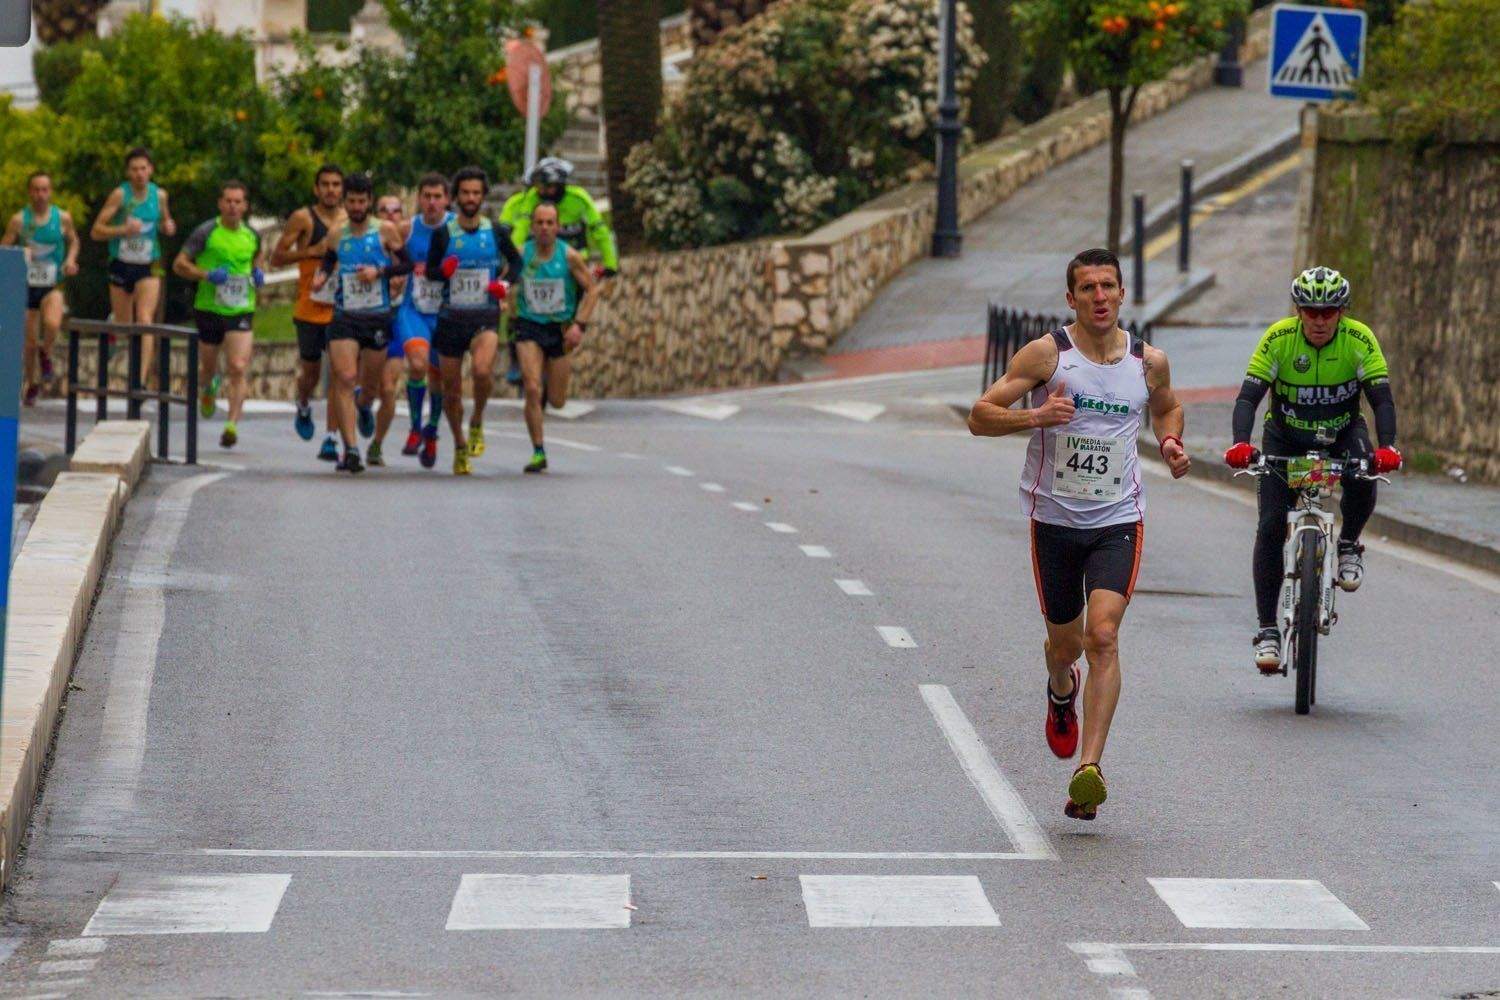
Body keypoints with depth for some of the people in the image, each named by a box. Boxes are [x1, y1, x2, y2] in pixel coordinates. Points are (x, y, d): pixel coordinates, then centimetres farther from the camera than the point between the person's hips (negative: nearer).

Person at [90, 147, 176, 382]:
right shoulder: (120, 195, -8)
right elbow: (96, 231, -9)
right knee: (123, 325, 9)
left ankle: (142, 377, -23)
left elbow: (165, 223, 21)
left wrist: (168, 227, -2)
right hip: (121, 264, -1)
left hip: (148, 267, 1)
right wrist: (123, 230, -24)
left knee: (145, 319, -17)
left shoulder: (159, 195, 2)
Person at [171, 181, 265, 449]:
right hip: (209, 309, -1)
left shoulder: (252, 235, 4)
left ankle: (232, 425, -17)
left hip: (241, 312, 1)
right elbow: (179, 264, -5)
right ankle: (209, 388, 51)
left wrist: (259, 271, 4)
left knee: (238, 368, -15)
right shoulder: (206, 232, -8)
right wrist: (206, 275, -19)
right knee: (208, 367, 14)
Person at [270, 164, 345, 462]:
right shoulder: (303, 218, -4)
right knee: (310, 372, 10)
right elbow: (276, 258, -6)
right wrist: (313, 250, -17)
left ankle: (331, 439, -6)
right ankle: (303, 408, 44)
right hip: (310, 308, -2)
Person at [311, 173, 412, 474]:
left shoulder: (385, 231, -2)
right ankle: (351, 449, -16)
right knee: (344, 378, -15)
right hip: (344, 317, 1)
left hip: (378, 317, -1)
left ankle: (365, 407, 49)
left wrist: (379, 271, -15)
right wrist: (320, 277, 2)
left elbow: (407, 264, 0)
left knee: (371, 383, 10)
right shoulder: (337, 235, 7)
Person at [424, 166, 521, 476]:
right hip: (450, 318, 1)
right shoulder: (443, 233, 1)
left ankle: (477, 424, -4)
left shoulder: (496, 232, 3)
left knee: (482, 370, -29)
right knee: (451, 389, 5)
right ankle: (459, 446, 27)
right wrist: (443, 271, -16)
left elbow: (515, 261, 15)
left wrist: (503, 281, -5)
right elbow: (429, 270, 7)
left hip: (486, 317, -1)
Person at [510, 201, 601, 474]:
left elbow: (592, 289, -3)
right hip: (529, 327, 0)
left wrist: (579, 324, -11)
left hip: (560, 329, 0)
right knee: (532, 390, -16)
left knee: (557, 400, 6)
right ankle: (538, 453, -5)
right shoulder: (520, 255, -8)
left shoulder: (569, 256, -10)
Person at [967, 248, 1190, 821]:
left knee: (1104, 635, -18)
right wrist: (1035, 416, -26)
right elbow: (980, 416, -8)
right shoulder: (1047, 354, -7)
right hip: (1055, 517, 0)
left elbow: (1166, 407, 25)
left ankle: (1089, 771, -23)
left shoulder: (1149, 362, 1)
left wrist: (1171, 443, 3)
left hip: (1119, 520, 0)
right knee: (1065, 641, 14)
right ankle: (1061, 694, 53)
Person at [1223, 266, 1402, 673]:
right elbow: (1248, 397, -27)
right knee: (1271, 525, -14)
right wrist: (1241, 444, -46)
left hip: (1341, 433, 0)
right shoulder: (1278, 339, -22)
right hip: (1285, 436, 0)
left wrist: (1386, 447, -44)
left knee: (1362, 479, -33)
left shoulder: (1360, 340, -20)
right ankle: (1268, 630, -8)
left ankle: (1349, 546, -2)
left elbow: (1382, 399, -26)